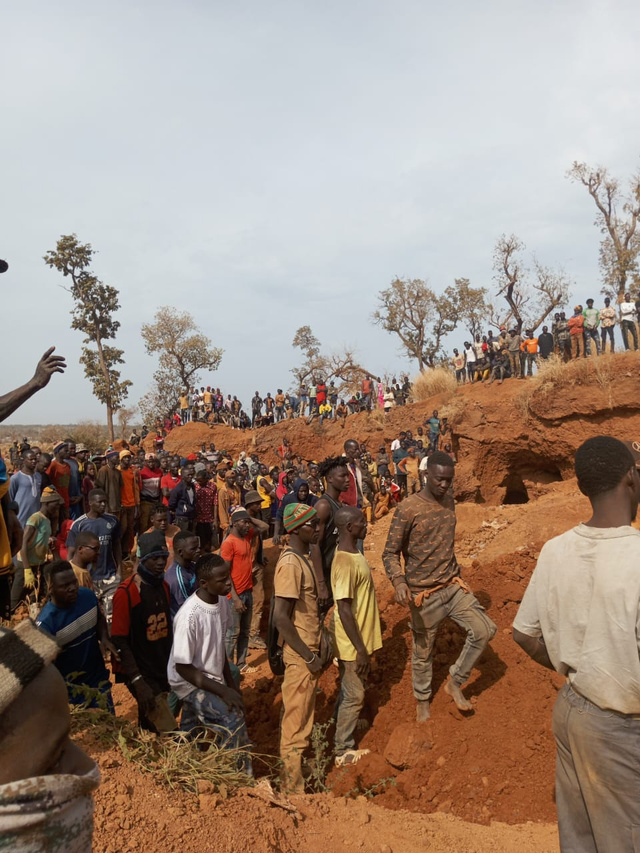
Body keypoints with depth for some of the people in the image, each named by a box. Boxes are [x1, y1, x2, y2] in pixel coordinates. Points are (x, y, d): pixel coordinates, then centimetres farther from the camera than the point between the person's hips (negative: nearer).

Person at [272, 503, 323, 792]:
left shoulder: (303, 558, 5)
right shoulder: (290, 564, -24)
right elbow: (281, 618, -27)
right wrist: (309, 657, -21)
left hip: (308, 648, 9)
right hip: (300, 654, -9)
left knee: (296, 714, 22)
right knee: (297, 723, 5)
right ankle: (293, 787, 20)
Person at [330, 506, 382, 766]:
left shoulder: (351, 554, 3)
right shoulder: (345, 562, -28)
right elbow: (344, 609, -27)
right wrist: (360, 650, -22)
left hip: (360, 638, 9)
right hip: (352, 643, -9)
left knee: (350, 692, 22)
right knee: (354, 695, 6)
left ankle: (344, 734, 40)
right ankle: (343, 752, 23)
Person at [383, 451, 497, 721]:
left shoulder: (449, 501, 3)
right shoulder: (408, 509, -18)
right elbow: (390, 552, -15)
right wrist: (398, 581, -32)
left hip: (453, 585, 5)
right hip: (423, 593, -5)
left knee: (484, 629, -7)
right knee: (423, 652, 10)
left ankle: (455, 682, 15)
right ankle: (422, 699, 37)